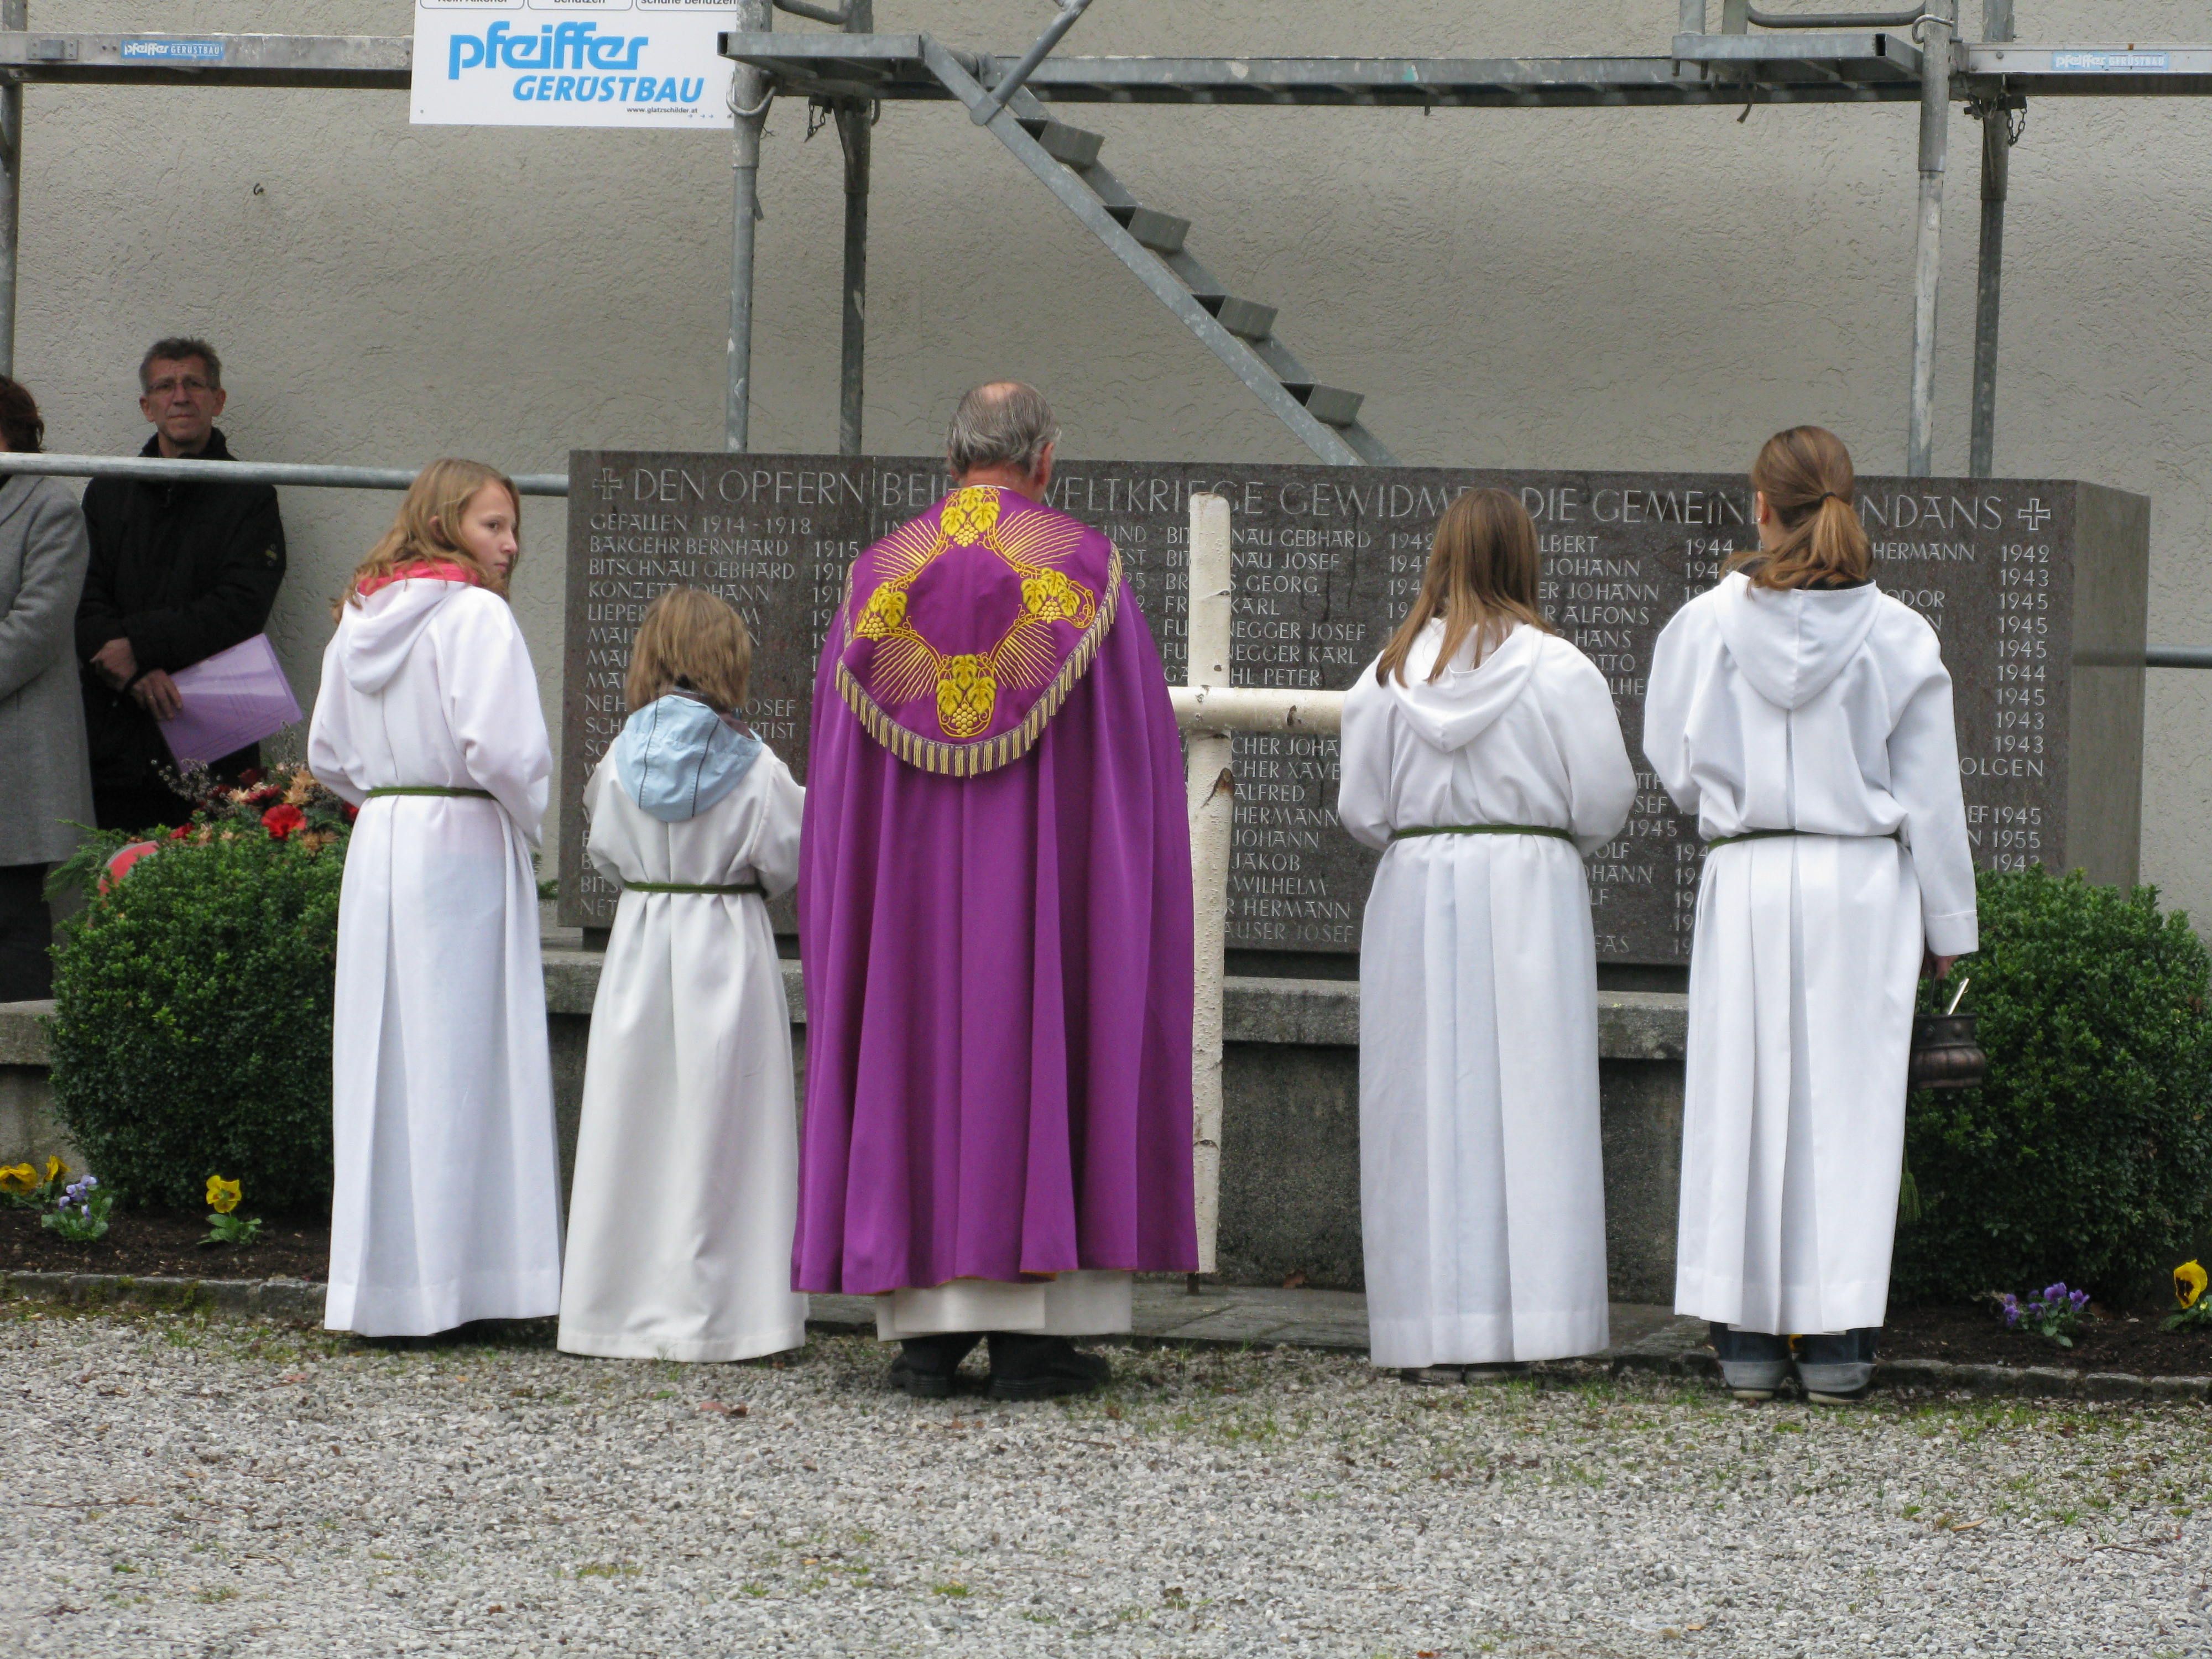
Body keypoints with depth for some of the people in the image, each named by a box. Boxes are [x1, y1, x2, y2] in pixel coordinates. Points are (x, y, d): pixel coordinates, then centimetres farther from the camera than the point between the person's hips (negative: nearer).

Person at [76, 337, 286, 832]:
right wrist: (138, 674, -13)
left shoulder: (249, 499, 8)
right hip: (113, 744, 3)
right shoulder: (107, 495, 17)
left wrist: (139, 646, -12)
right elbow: (84, 603, 6)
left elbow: (241, 610, -5)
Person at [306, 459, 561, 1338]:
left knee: (380, 1061, 9)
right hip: (463, 848, -7)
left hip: (377, 840, 7)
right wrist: (529, 815, -2)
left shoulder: (361, 617, 12)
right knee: (458, 1061, -3)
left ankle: (375, 1281, 12)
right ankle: (447, 1273, -3)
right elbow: (501, 747, -19)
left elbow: (329, 755, 17)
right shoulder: (473, 615, -11)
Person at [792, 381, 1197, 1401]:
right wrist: (1116, 868, 8)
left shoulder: (882, 575, 4)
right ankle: (1029, 1329, -3)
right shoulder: (1084, 569, -3)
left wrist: (853, 888, 15)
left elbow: (837, 759, 7)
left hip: (909, 872, 2)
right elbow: (1134, 738, -2)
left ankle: (928, 1330, 3)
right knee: (1041, 1047, 1)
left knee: (919, 1055, 6)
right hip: (1048, 873, -2)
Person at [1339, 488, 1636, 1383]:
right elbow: (1605, 799, -4)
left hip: (1417, 890, 1)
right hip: (1529, 897, -1)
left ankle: (1437, 1329, 1)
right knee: (1528, 1103, 2)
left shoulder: (1392, 672, -1)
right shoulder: (1558, 670, -6)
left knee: (1428, 1107, 3)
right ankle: (1526, 1317, -1)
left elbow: (1363, 808, 2)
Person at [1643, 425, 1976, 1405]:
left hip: (1748, 880, 0)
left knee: (1742, 1096, 6)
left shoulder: (1709, 625, -3)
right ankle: (1836, 1341, 5)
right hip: (1864, 882, 0)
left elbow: (1675, 764, 6)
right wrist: (1947, 924, 10)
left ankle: (1749, 1341, 6)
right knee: (1850, 1102, 4)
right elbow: (1933, 796, 3)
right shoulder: (1897, 636, -2)